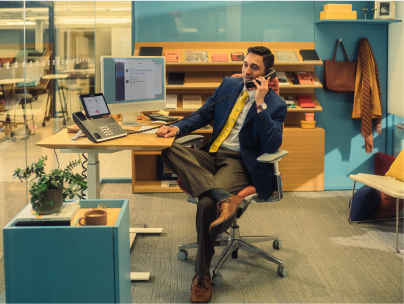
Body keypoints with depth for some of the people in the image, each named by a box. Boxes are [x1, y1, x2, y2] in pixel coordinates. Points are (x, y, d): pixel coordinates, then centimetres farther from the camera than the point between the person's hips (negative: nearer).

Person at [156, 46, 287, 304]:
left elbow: (272, 145, -15)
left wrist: (260, 104, -19)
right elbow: (203, 115, 21)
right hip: (211, 156, 6)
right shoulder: (229, 85, 14)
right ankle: (226, 199, -38)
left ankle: (202, 277, -15)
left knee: (206, 203, -32)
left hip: (240, 163, -6)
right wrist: (177, 128, 3)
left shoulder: (275, 105, -2)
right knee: (170, 151, -23)